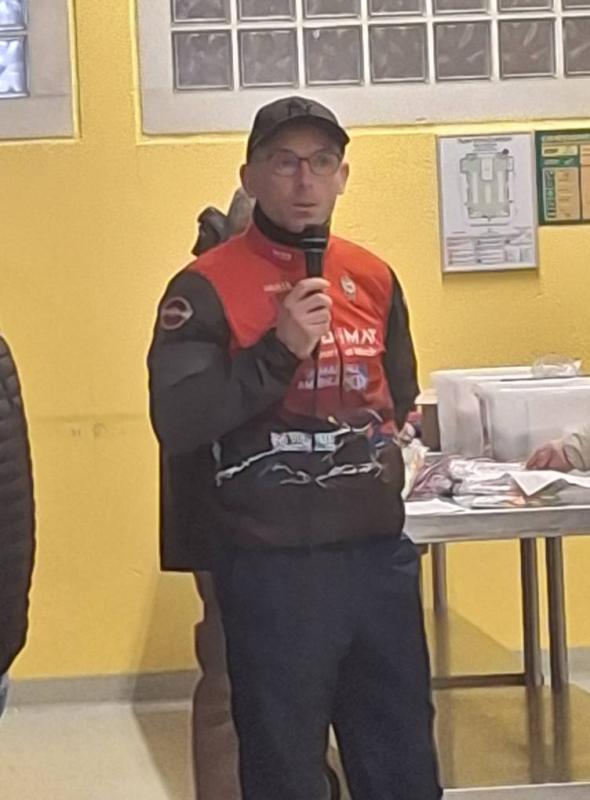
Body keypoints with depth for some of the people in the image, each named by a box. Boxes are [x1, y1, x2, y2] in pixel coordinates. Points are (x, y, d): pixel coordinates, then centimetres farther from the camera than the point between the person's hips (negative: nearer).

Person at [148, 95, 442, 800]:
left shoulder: (374, 279, 10)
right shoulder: (206, 287, -8)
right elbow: (176, 421, -19)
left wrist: (383, 457, 10)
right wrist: (281, 349, -22)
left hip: (379, 550, 5)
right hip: (272, 564, -5)